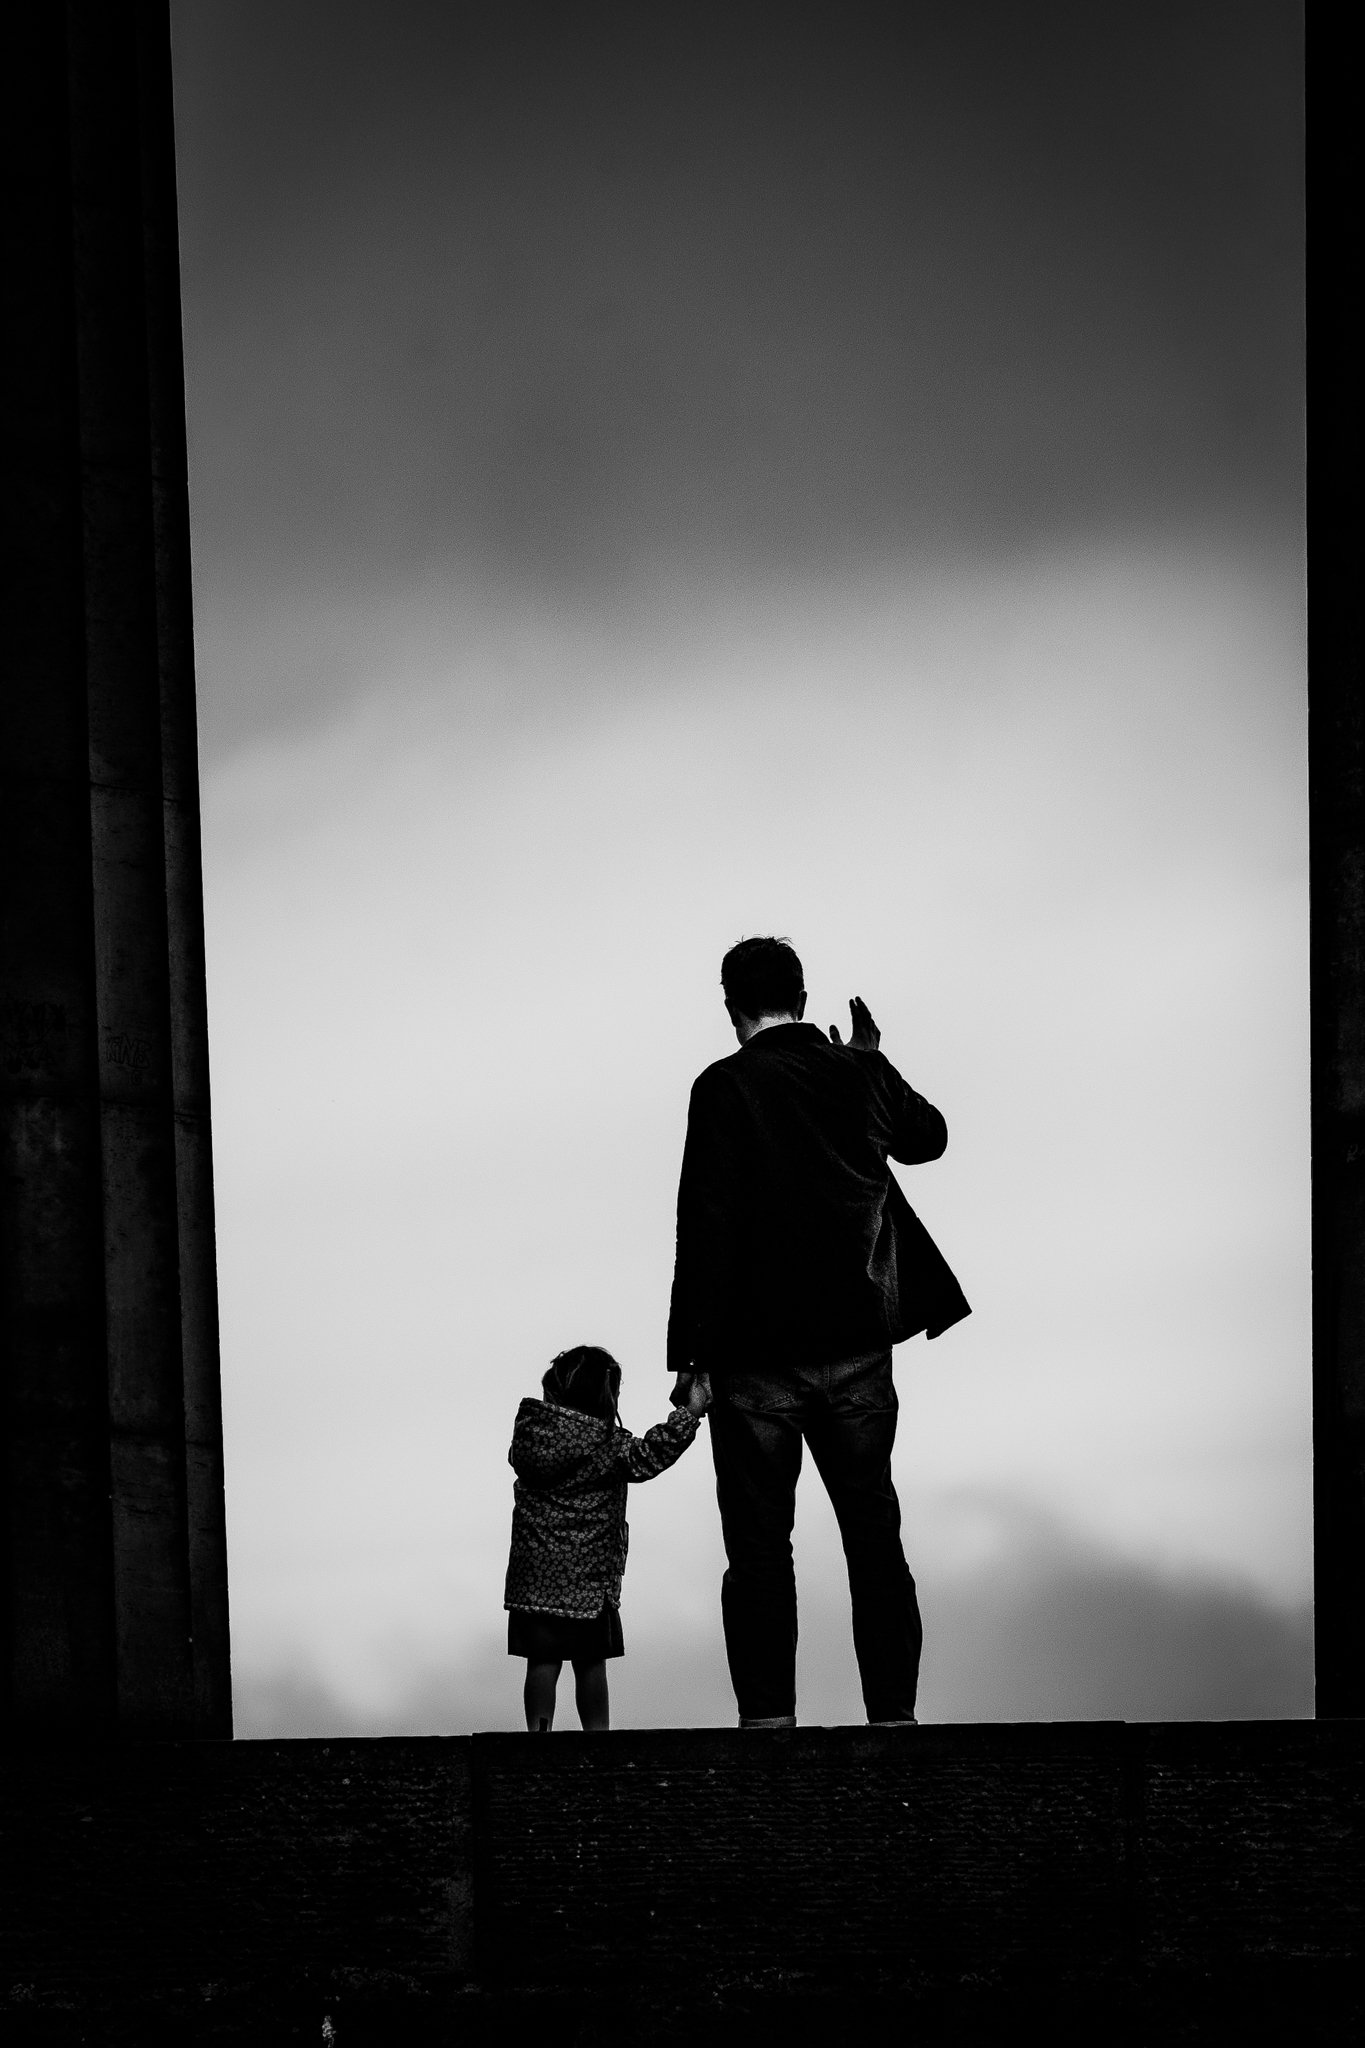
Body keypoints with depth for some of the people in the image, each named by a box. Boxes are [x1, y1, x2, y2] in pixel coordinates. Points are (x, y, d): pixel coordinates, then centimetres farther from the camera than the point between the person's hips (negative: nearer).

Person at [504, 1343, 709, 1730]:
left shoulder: (528, 1428, 3)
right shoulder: (608, 1445, -11)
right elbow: (650, 1455, -7)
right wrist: (690, 1412, 1)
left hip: (533, 1577, 3)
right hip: (587, 1578, -3)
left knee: (542, 1662, 5)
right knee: (590, 1663, 6)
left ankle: (539, 1734, 2)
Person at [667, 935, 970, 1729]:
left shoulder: (725, 1086, -8)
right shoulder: (860, 1073, 4)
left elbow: (706, 1223, -12)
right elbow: (929, 1135, 26)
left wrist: (693, 1349, -10)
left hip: (756, 1351, -3)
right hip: (856, 1346, 3)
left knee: (760, 1544, 0)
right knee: (874, 1536, 9)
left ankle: (768, 1718, -5)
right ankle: (894, 1711, 6)